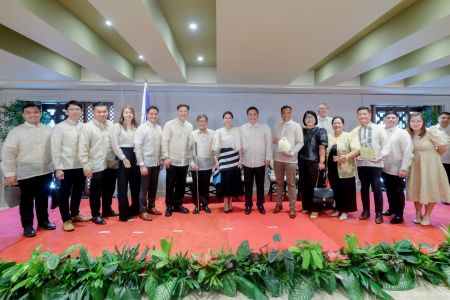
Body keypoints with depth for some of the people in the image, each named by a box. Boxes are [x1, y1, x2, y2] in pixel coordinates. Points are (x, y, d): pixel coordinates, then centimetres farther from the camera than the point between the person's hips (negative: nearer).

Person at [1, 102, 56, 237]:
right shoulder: (16, 131, -4)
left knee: (43, 198, 15)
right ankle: (28, 225, 23)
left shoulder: (49, 130, 4)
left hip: (45, 171, 3)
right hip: (26, 173, -2)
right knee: (27, 200, 9)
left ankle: (43, 221, 31)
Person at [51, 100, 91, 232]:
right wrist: (58, 168, -12)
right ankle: (66, 220, 21)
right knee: (65, 193, 6)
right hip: (66, 167, -4)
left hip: (81, 166, 4)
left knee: (78, 191, 17)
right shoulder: (59, 127, -6)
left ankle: (75, 214, 36)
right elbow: (55, 149, -8)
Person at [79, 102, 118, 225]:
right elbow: (83, 148, -9)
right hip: (96, 165, -4)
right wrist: (86, 166, -12)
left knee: (109, 189, 18)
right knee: (96, 192, 8)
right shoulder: (87, 127, -8)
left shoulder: (111, 125, 4)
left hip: (111, 164, 5)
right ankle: (96, 215, 24)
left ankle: (107, 210, 38)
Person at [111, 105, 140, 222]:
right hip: (123, 158, -5)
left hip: (134, 157, 5)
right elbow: (114, 145, -8)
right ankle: (124, 214, 12)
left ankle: (134, 209, 27)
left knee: (136, 184, 11)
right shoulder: (117, 126, -1)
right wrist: (124, 158, -14)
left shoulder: (135, 127, 12)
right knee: (123, 186, 2)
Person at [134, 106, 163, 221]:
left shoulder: (159, 129, 4)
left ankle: (151, 206, 31)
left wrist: (161, 160, 8)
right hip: (146, 163, -5)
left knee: (153, 187, 15)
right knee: (144, 188, 5)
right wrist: (142, 164, -15)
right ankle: (143, 211, 17)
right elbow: (137, 148, -12)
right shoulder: (142, 128, -9)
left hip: (156, 163, 5)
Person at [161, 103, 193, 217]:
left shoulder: (190, 126, 7)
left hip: (185, 161, 4)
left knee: (181, 185, 13)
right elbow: (164, 141, -6)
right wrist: (166, 157, -11)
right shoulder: (169, 124, -4)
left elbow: (191, 143, 10)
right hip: (172, 160, -3)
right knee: (170, 185, 6)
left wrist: (191, 158, 6)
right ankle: (169, 206, 21)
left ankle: (178, 205, 28)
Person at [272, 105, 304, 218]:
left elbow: (300, 143, -4)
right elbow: (273, 140, 16)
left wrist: (292, 153, -17)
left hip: (290, 159, -3)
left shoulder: (296, 126, 0)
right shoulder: (277, 126, 10)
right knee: (279, 182, 12)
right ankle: (279, 204, 24)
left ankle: (292, 207, 12)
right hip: (278, 158, 4)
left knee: (291, 183, 2)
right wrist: (275, 141, -7)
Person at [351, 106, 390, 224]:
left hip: (375, 164, -3)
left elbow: (386, 146, -2)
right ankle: (366, 211, 26)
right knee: (364, 188, 12)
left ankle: (379, 213, 13)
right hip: (361, 164, 3)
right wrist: (356, 155, -9)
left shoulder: (379, 128, 0)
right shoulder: (355, 131, 8)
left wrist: (380, 156, -17)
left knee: (377, 189, -1)